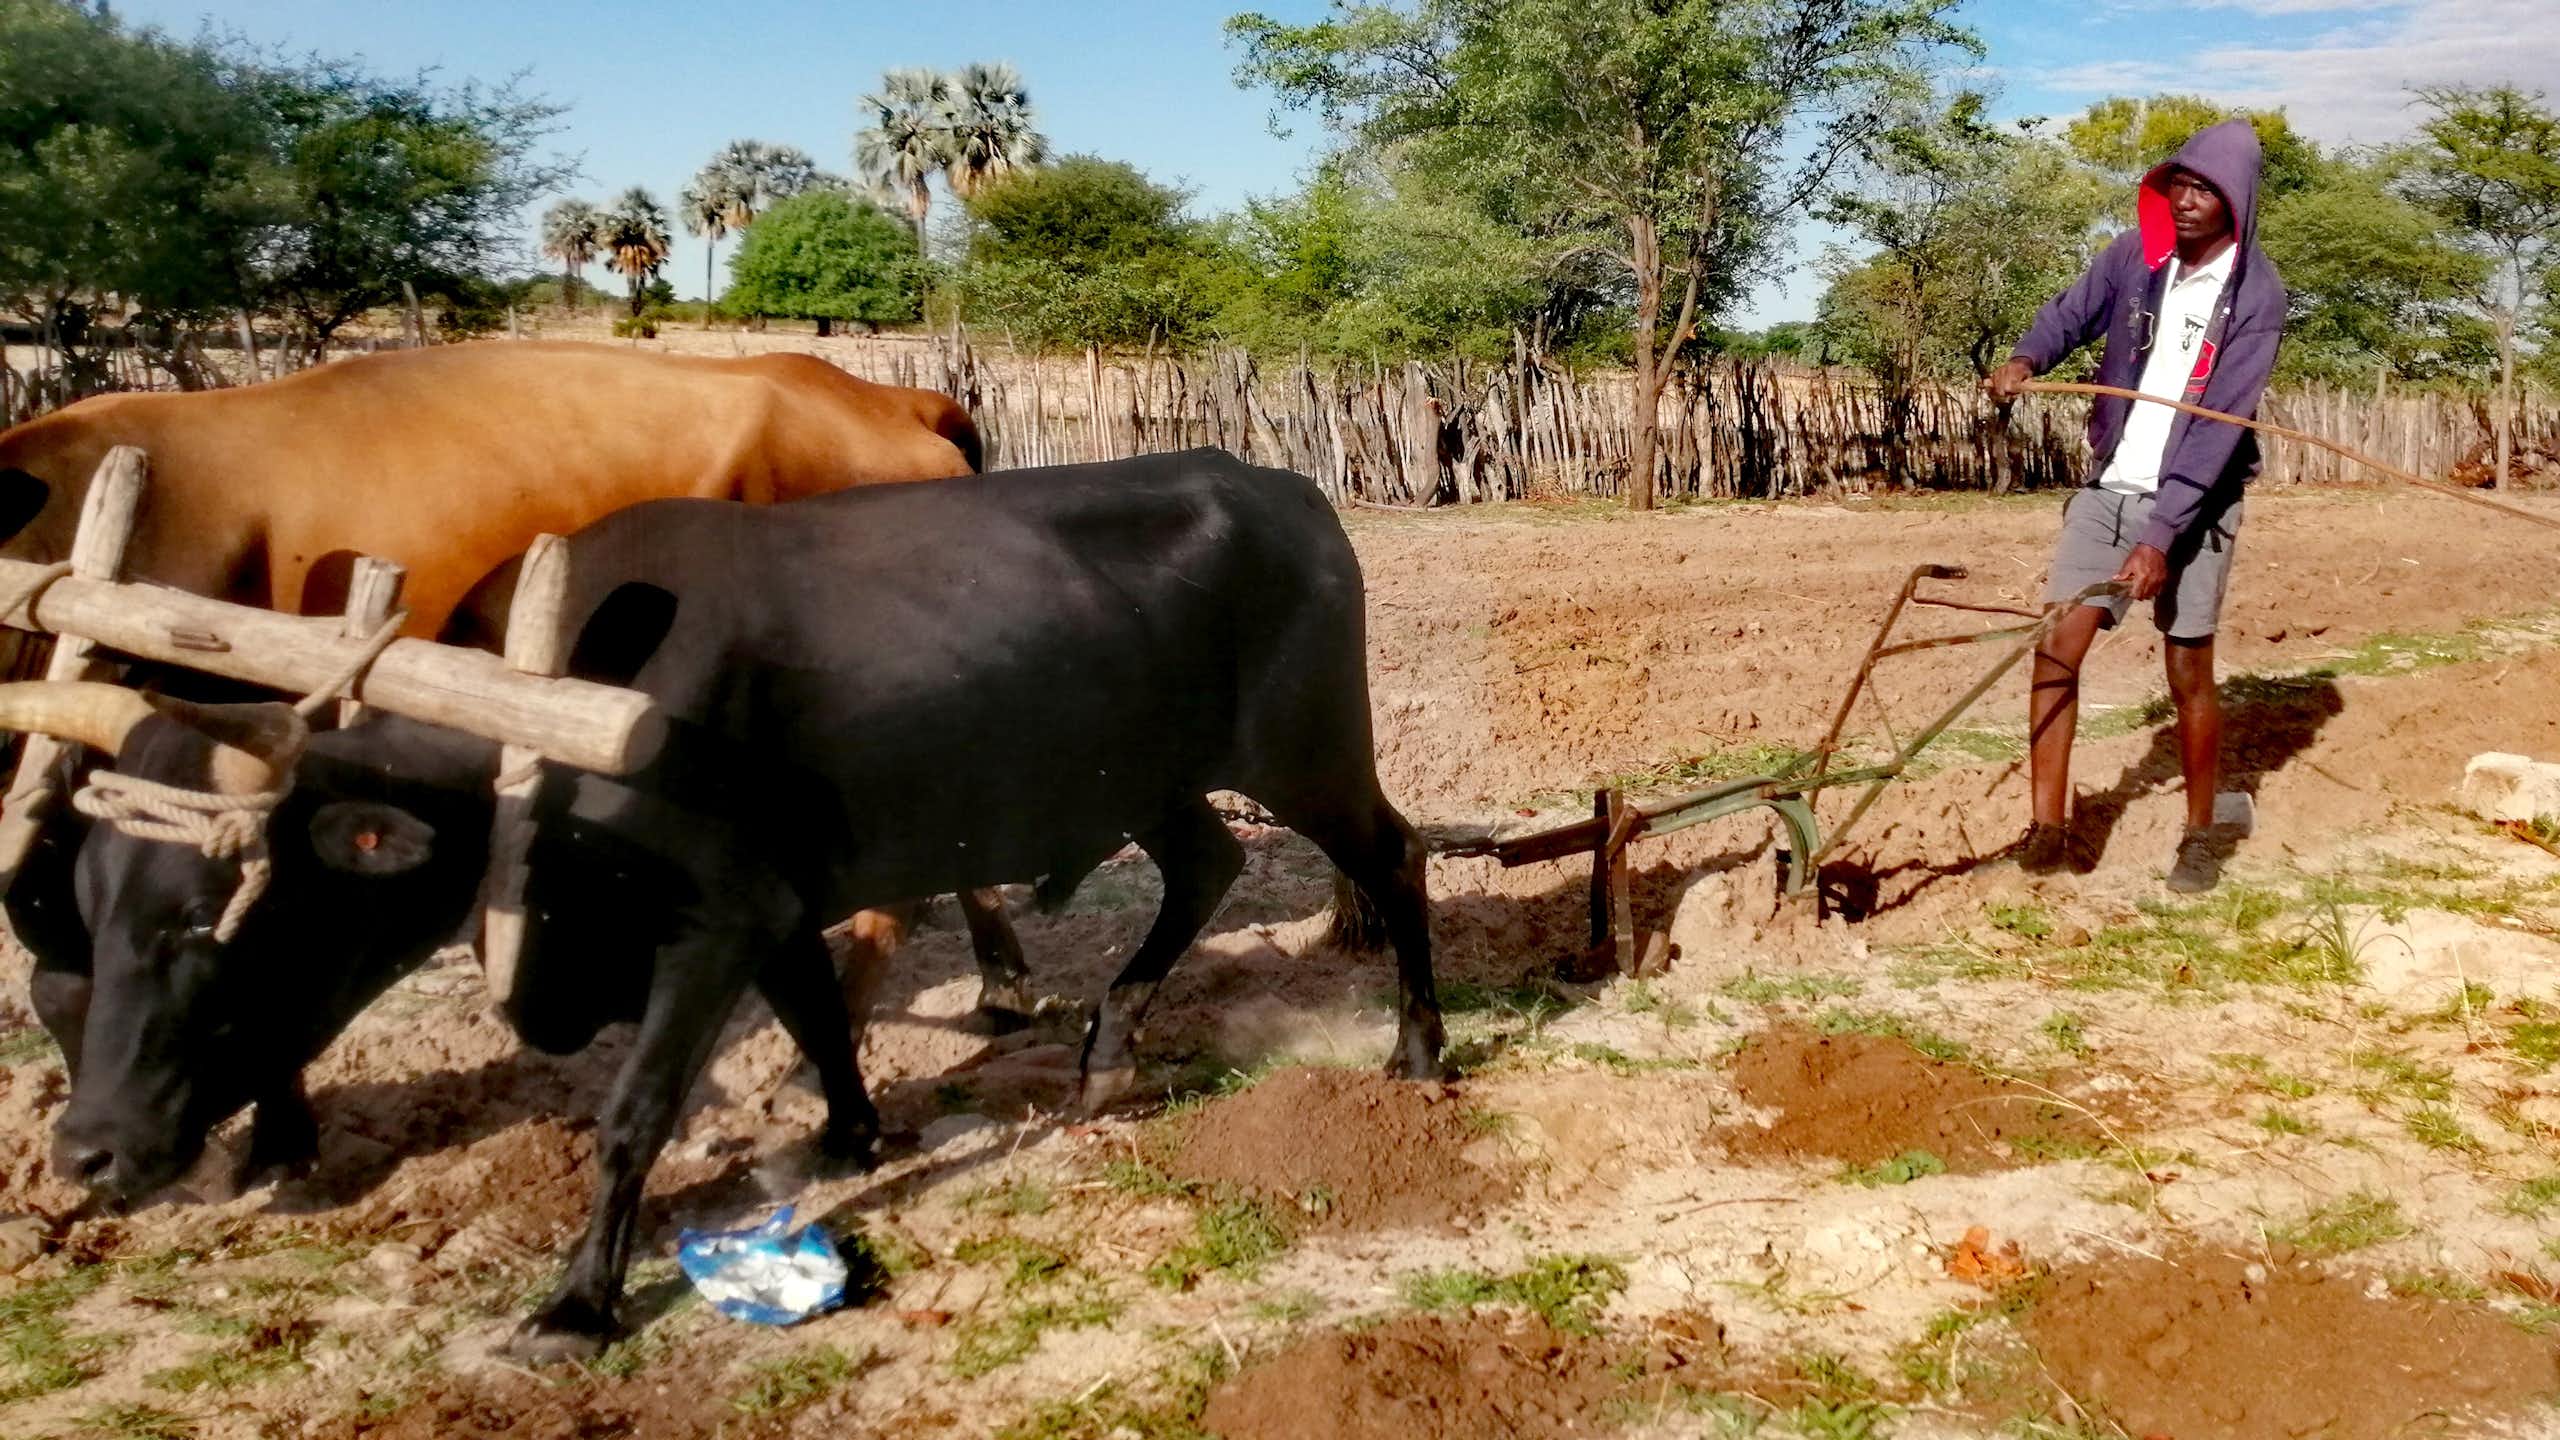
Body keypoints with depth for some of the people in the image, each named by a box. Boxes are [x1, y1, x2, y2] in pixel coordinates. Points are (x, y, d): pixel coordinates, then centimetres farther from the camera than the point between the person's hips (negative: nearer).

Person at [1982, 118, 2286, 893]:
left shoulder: (2255, 296, -14)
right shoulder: (2135, 255, -2)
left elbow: (2221, 425, -19)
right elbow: (2070, 312, 12)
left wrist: (2161, 536, -25)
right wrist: (2024, 359, -13)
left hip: (2191, 504, -3)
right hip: (2108, 487, 4)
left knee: (2189, 671, 1)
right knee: (2057, 646, -6)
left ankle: (2202, 834, 20)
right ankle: (2048, 828, 0)